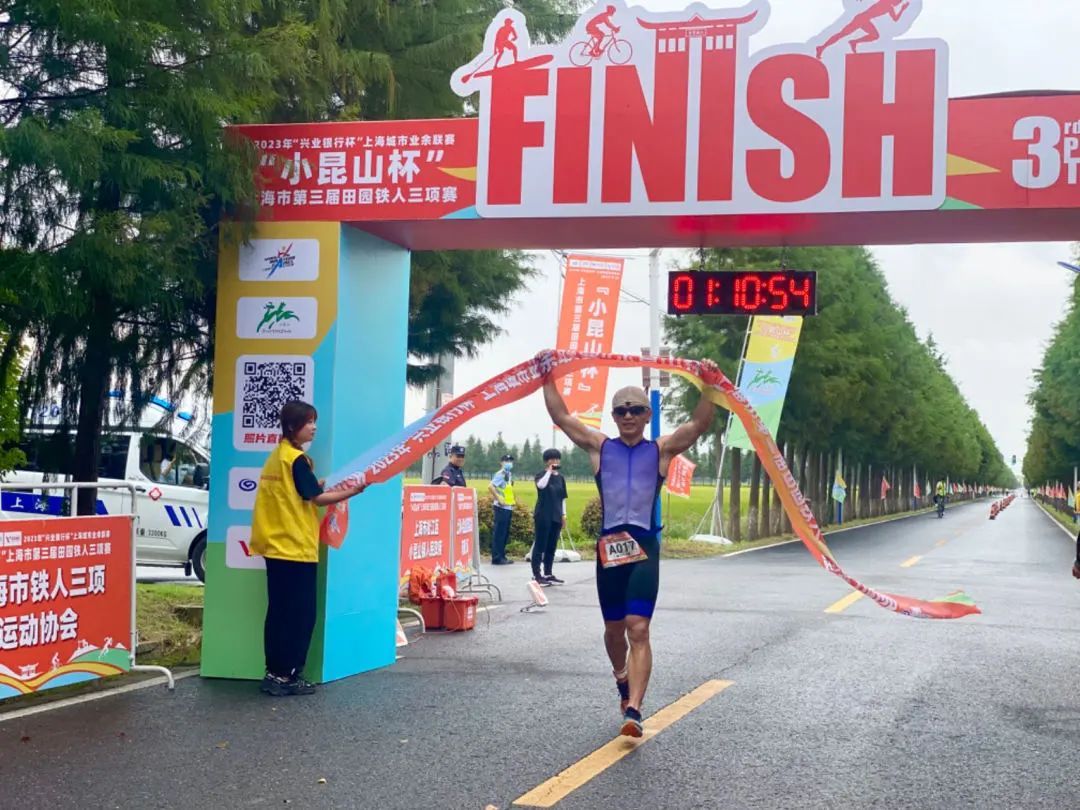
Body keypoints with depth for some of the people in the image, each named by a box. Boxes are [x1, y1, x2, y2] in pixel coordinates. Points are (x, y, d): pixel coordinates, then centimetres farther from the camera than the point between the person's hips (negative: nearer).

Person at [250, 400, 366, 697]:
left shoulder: (277, 456, 14)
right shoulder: (296, 459, -13)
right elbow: (316, 498, -14)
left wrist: (326, 487, 12)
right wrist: (352, 492, -10)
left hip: (278, 546, 9)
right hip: (296, 548, -9)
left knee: (280, 612, 11)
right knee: (301, 614, -2)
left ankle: (275, 673, 13)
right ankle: (286, 675, -1)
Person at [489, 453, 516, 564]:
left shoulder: (509, 474, 15)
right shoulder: (500, 475, -12)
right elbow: (490, 486, -24)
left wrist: (512, 501, 13)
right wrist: (498, 499, -21)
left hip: (508, 508, 9)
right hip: (501, 508, -9)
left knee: (505, 534, 13)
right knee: (499, 533, -5)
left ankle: (502, 556, 20)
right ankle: (496, 558, -2)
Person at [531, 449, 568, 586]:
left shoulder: (560, 478, 12)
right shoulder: (541, 475, -4)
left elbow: (562, 498, 16)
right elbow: (541, 485, -28)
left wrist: (563, 515, 12)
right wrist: (549, 471, -20)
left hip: (556, 517, 6)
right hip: (543, 516, -6)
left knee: (552, 547, 10)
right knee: (540, 545, -6)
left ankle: (548, 574, 17)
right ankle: (536, 575, -6)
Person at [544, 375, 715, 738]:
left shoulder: (661, 450, 7)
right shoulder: (599, 447, 10)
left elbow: (699, 423, -4)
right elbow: (561, 417, 6)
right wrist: (548, 379, 0)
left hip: (644, 548, -2)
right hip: (608, 546, 2)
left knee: (638, 629, -12)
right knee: (614, 627, 15)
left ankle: (633, 711, -17)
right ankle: (621, 677, 45)